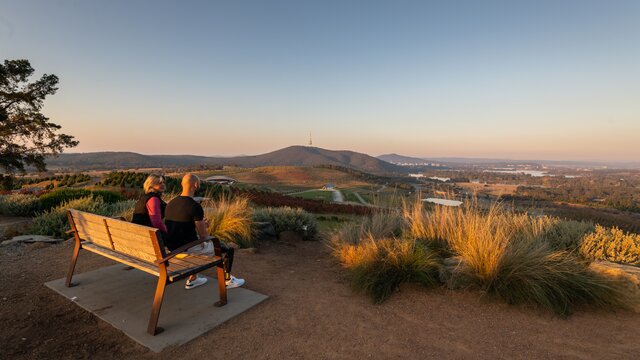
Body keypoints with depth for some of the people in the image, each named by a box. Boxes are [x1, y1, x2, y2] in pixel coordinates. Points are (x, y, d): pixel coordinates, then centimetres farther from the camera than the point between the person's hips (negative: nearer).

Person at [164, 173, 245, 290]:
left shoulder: (171, 203, 3)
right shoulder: (195, 206, -21)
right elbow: (203, 235, -16)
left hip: (172, 247, 8)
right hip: (188, 249, -8)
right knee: (228, 249, 9)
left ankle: (192, 280, 38)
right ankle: (227, 280, 28)